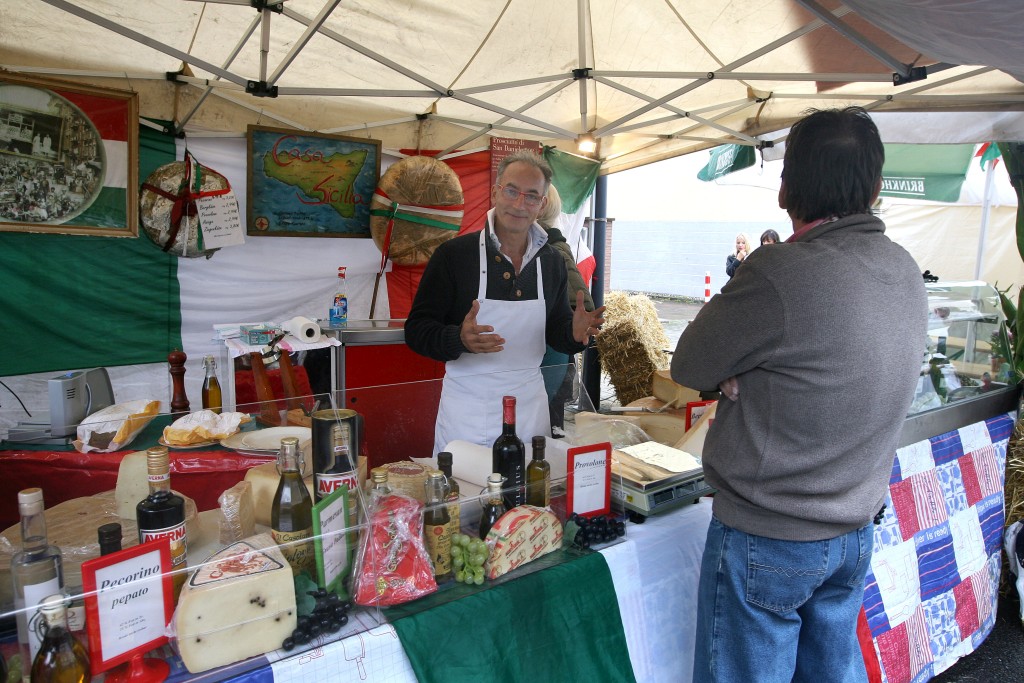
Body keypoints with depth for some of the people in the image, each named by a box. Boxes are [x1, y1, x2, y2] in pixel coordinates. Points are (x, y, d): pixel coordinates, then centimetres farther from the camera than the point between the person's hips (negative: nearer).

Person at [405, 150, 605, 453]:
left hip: (530, 409, 4)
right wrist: (459, 339, -30)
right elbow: (416, 330, -10)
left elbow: (555, 330, 12)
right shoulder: (453, 254, -9)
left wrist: (574, 332, -12)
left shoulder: (552, 261, 4)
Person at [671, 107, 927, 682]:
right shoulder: (906, 272, 0)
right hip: (856, 533, 7)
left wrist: (737, 286, 0)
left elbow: (689, 366, -13)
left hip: (766, 541, -7)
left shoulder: (780, 275, -26)